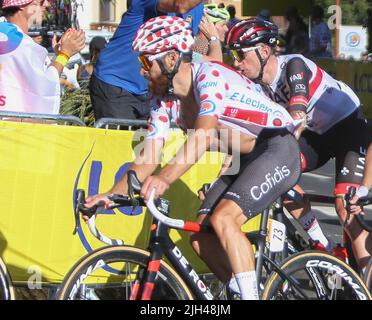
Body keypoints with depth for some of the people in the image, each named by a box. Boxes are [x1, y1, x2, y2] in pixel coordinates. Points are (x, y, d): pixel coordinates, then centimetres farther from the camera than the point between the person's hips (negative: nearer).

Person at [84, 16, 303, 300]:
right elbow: (148, 158, -1)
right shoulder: (164, 101, 2)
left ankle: (251, 294, -22)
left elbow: (204, 134, -38)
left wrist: (165, 178, -50)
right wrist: (112, 194, -16)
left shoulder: (210, 76, -23)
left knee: (223, 219, -26)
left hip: (278, 149, -9)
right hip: (243, 161, 9)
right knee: (201, 236, -3)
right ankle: (243, 291, 9)